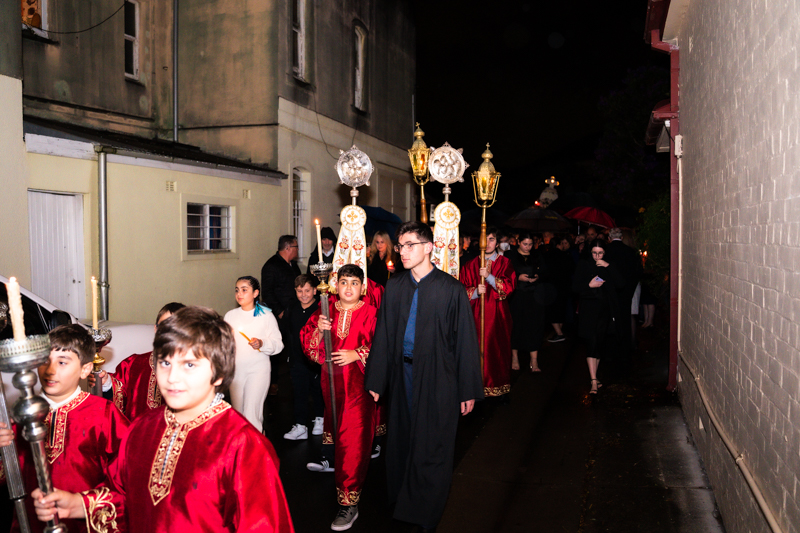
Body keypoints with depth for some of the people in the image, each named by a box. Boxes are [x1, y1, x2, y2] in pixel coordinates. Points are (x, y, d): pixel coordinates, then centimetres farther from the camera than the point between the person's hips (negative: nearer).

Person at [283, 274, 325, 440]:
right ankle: (300, 426, 9)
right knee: (299, 393, 4)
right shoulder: (292, 309, 5)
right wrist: (292, 349, 11)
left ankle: (320, 419, 29)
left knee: (319, 391, 11)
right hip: (298, 360, 4)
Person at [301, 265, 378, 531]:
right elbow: (307, 343, 1)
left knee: (352, 439, -6)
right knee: (334, 423, 23)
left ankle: (349, 502, -1)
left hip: (358, 385, -4)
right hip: (331, 381, 5)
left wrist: (357, 354, -20)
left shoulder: (370, 314, -7)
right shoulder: (325, 312, 6)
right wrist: (318, 329, -18)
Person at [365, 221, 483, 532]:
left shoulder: (450, 289, -8)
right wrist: (376, 381, 6)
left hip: (437, 377, -4)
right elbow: (383, 336, 7)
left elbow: (465, 340, -6)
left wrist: (469, 390, -7)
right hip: (402, 374, 4)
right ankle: (402, 501, 34)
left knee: (431, 446, 5)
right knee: (402, 439, 13)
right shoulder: (394, 287, 5)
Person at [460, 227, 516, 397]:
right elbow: (463, 290, 5)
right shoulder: (471, 265, 9)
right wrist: (475, 292, -15)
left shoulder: (505, 263, 6)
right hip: (476, 313, 1)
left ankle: (498, 386, 11)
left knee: (497, 348, 0)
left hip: (498, 314, -1)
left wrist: (489, 276, -17)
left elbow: (509, 286, -6)